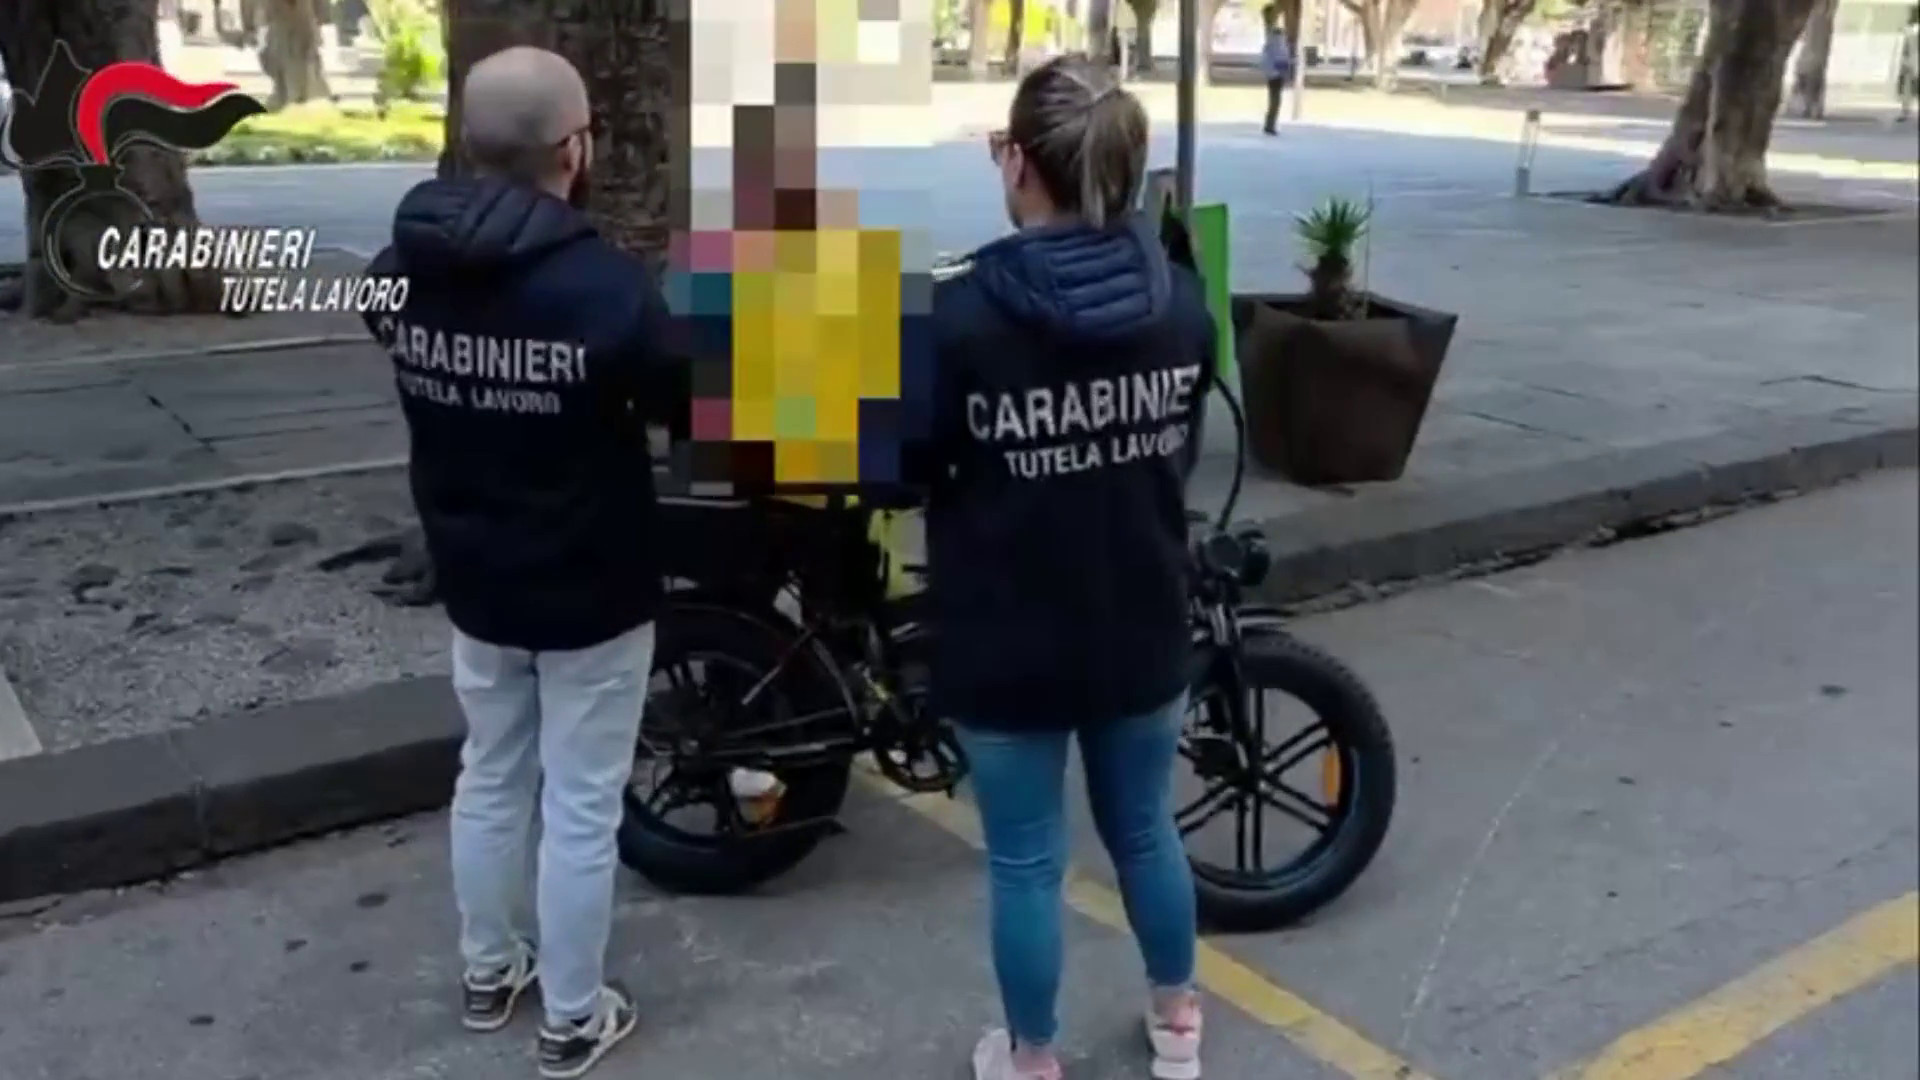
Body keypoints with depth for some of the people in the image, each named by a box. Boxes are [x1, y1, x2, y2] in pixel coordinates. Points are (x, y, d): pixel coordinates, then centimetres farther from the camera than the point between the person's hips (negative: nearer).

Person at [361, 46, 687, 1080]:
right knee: (580, 807, 8)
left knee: (490, 777, 23)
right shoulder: (604, 282, -25)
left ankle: (487, 974, 40)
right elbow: (689, 408, -12)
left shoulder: (402, 267, -5)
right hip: (591, 587, -6)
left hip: (472, 577, 6)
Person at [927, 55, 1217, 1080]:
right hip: (1142, 631, 4)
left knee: (1025, 861, 14)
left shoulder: (963, 314, -21)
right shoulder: (1181, 301, -6)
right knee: (1144, 828, 25)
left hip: (1009, 644, -4)